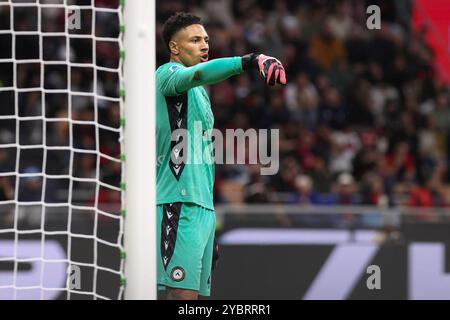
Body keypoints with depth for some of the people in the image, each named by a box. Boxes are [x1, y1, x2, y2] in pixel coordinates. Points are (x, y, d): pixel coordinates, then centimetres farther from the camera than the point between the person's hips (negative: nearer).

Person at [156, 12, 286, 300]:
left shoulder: (200, 93, 25)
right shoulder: (169, 74, -3)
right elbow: (200, 73, -28)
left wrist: (211, 222, 28)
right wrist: (250, 60, -45)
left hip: (204, 208, 9)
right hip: (179, 206, -9)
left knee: (195, 294, 3)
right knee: (182, 294, -16)